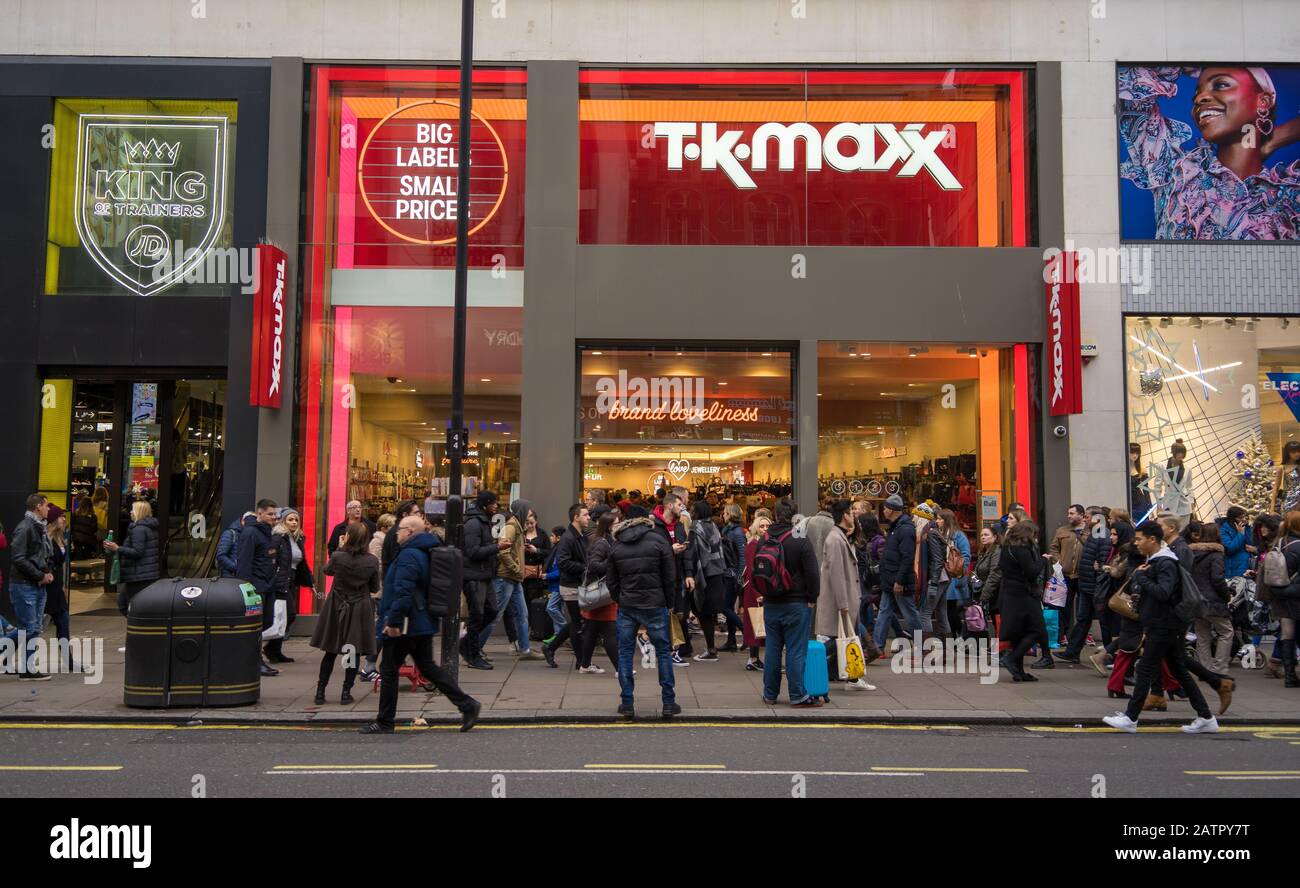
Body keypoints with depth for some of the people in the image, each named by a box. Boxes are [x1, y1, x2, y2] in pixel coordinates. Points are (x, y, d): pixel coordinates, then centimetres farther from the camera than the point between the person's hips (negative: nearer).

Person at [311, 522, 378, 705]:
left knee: (330, 652, 10)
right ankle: (346, 693, 9)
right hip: (361, 608, 0)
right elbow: (375, 588, 0)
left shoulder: (337, 556, -13)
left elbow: (327, 570, 11)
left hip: (337, 607, 0)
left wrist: (340, 548, 14)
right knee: (354, 653, 8)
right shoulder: (372, 561, -9)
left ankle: (320, 692, 13)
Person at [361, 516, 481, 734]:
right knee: (428, 667, 13)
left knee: (388, 671, 3)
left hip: (406, 626, -10)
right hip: (424, 623, 10)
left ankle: (384, 723, 12)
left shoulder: (409, 556, -17)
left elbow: (403, 593, -26)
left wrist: (393, 621, -22)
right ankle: (467, 705, 7)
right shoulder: (424, 553, 14)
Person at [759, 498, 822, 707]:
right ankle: (798, 696, 3)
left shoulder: (764, 540, 5)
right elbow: (813, 573, -13)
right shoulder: (800, 540, -13)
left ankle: (770, 694, 17)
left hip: (770, 604, 5)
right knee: (795, 650, -1)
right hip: (796, 604, -5)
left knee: (772, 649, 11)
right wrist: (812, 599, -2)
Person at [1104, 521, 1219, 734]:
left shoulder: (1166, 564, -16)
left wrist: (1140, 577, -20)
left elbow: (1163, 593, -29)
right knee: (1179, 671, 12)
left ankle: (1130, 718, 0)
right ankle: (1206, 718, 17)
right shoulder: (1152, 561, 14)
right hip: (1158, 626, 10)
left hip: (1163, 627, -10)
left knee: (1145, 670, -5)